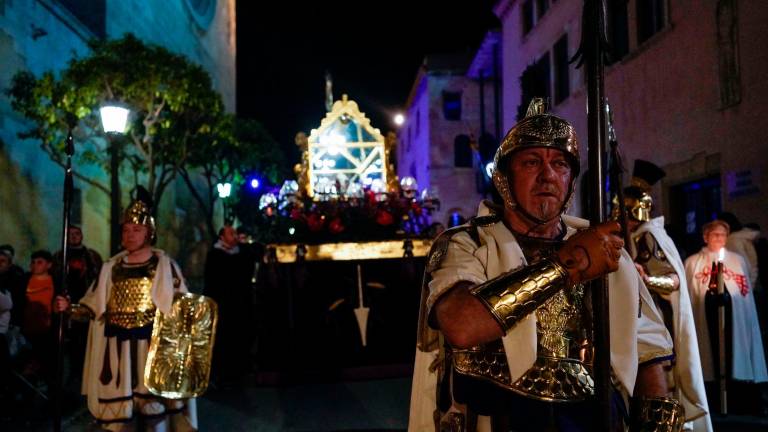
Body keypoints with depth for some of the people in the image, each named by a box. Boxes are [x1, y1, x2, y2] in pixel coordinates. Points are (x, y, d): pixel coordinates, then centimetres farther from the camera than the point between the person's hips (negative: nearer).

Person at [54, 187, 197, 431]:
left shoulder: (164, 264, 0)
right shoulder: (111, 267, 11)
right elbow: (95, 304, 11)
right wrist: (70, 308, -5)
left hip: (152, 343, -3)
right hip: (116, 345, 3)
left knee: (152, 400, -2)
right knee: (118, 403, 7)